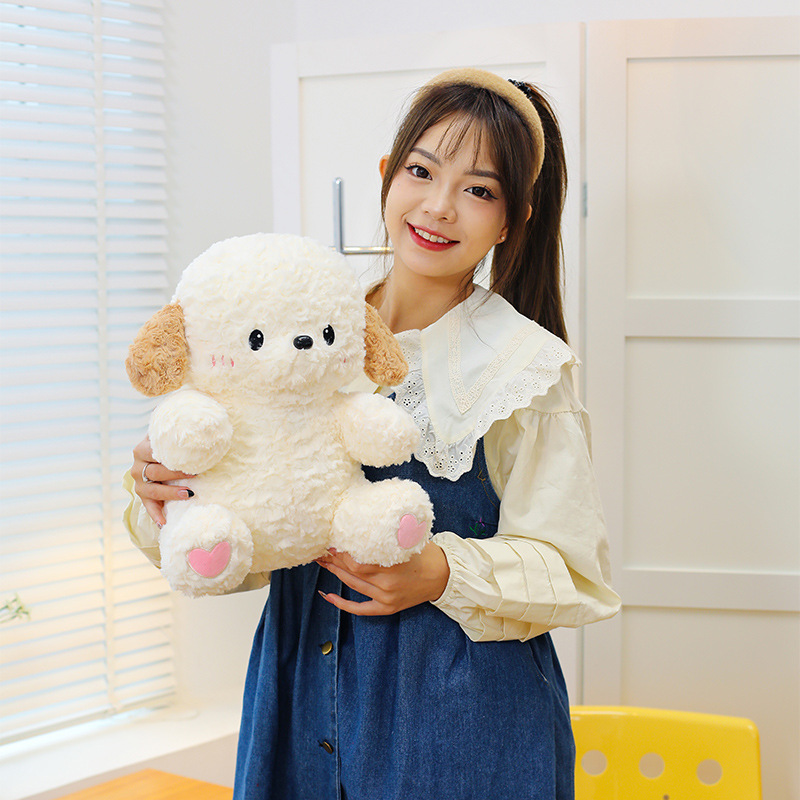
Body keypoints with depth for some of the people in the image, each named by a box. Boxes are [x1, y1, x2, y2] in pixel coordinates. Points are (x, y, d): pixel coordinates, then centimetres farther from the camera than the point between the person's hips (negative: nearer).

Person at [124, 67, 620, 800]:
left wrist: (446, 574, -24)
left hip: (461, 715, -3)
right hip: (300, 695, 4)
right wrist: (166, 496, -13)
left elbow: (572, 573, -9)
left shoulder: (526, 367, -9)